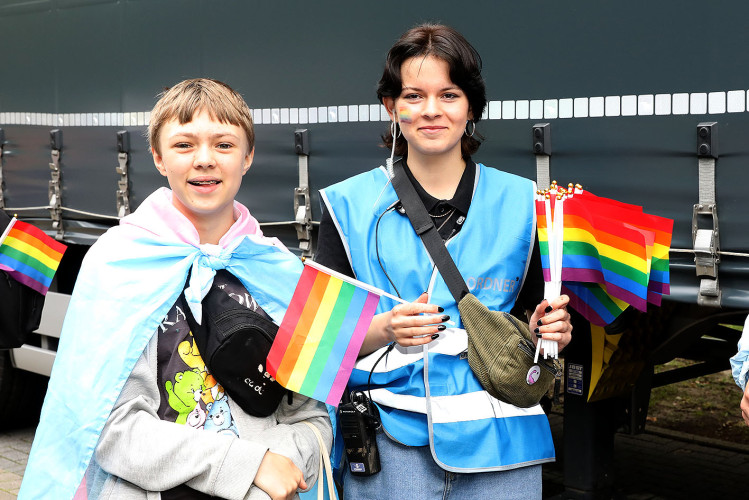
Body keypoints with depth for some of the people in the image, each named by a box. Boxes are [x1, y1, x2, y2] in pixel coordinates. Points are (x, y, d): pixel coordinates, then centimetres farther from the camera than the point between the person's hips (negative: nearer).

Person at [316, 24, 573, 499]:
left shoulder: (521, 202, 5)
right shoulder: (350, 206, 2)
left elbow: (541, 312, 12)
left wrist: (547, 330, -10)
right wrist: (385, 329, -18)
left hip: (496, 441, 1)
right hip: (390, 438, -1)